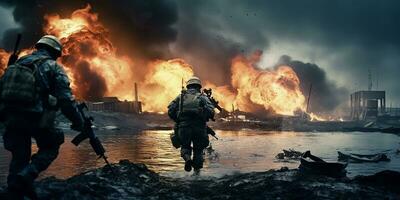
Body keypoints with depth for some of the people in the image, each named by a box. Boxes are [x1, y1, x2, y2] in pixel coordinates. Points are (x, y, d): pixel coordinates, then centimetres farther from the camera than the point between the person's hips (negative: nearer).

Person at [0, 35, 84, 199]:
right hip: (37, 118, -5)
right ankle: (26, 176, -6)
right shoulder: (53, 67, -1)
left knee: (19, 156, 17)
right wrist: (78, 121, -2)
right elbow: (66, 98, -9)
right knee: (50, 148, 17)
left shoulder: (18, 63, 16)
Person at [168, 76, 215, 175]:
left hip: (183, 127, 1)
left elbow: (170, 111, 4)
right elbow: (211, 112, -6)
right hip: (199, 128, -1)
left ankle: (187, 158, -8)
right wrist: (204, 118, 14)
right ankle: (197, 171, 11)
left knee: (185, 146, 21)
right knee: (198, 149, 16)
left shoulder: (181, 97, 13)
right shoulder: (203, 97, 9)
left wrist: (178, 121, 18)